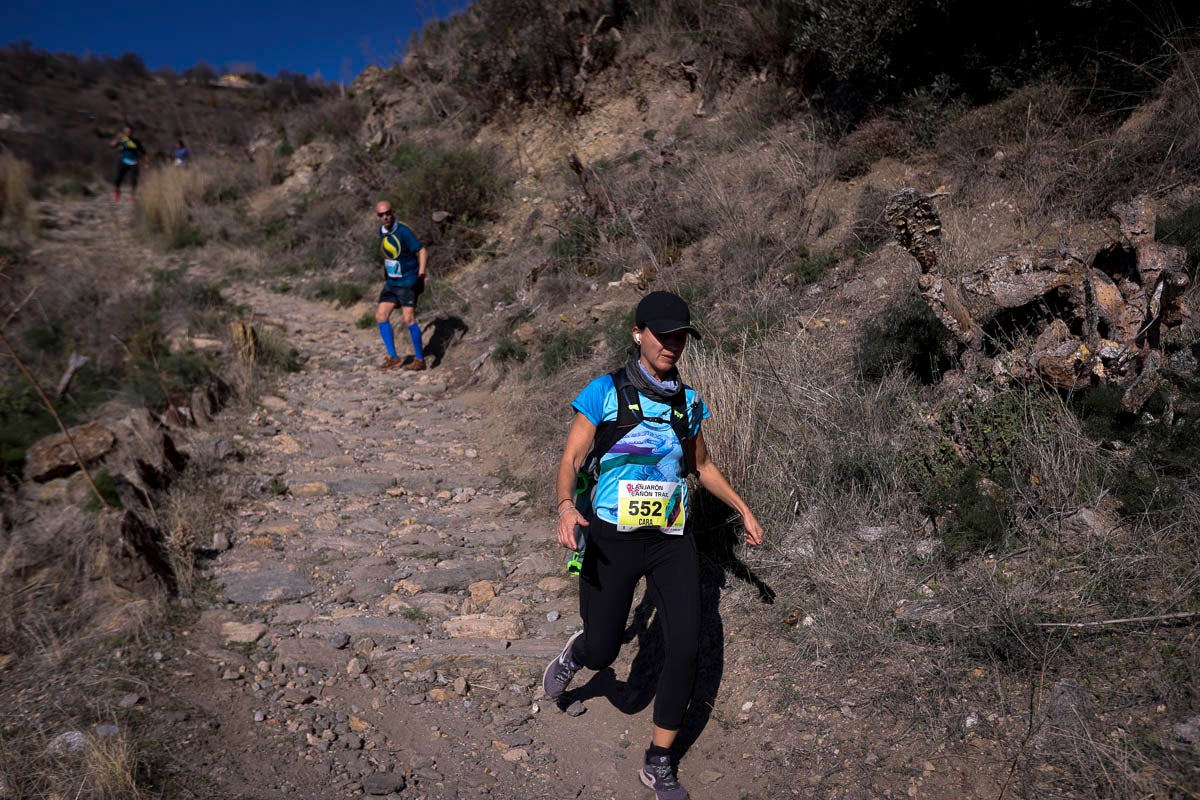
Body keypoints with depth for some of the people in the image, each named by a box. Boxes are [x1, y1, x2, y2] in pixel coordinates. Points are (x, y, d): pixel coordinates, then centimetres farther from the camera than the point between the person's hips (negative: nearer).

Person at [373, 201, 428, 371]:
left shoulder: (403, 231, -17)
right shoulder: (382, 230, 6)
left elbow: (421, 251, -21)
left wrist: (421, 271, -36)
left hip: (407, 282, -8)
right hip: (391, 282, 8)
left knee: (408, 319, -13)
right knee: (381, 316, 3)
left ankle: (419, 359, 0)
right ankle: (393, 357, 11)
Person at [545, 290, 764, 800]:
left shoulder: (688, 402, 6)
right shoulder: (605, 393, -8)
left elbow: (702, 466, 20)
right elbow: (570, 461, -9)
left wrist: (743, 509, 19)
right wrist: (566, 507, -28)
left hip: (671, 541, 4)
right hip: (612, 538, -3)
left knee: (686, 646, -5)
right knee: (602, 652, 4)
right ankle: (575, 654, 45)